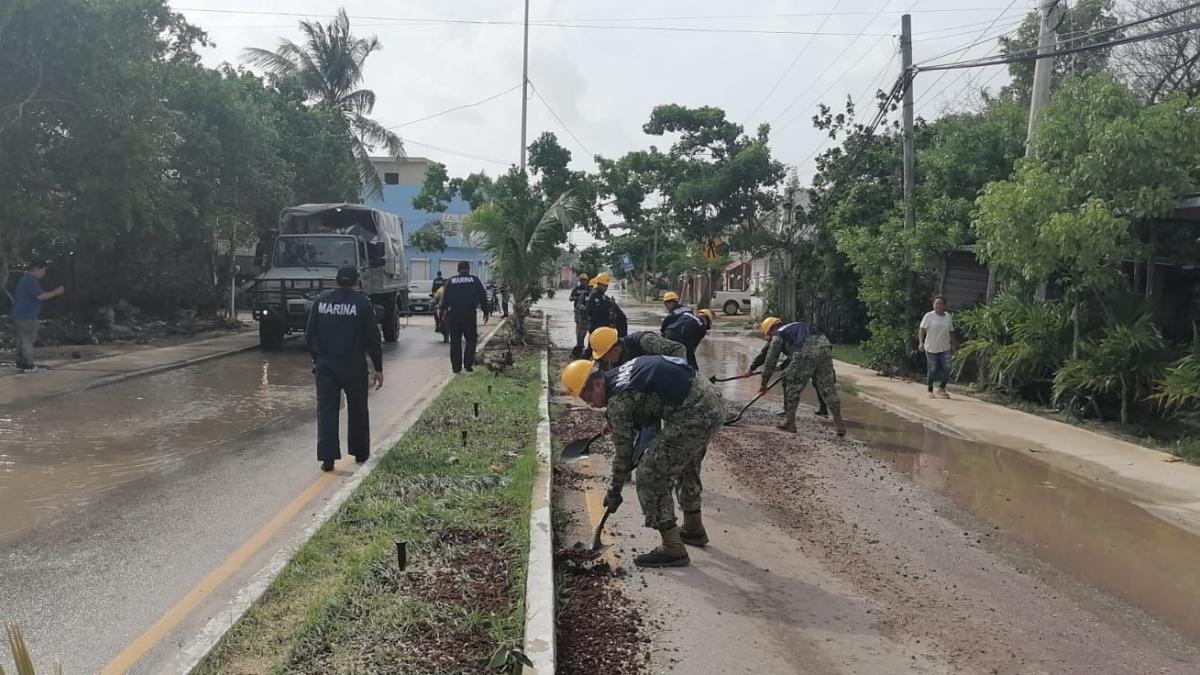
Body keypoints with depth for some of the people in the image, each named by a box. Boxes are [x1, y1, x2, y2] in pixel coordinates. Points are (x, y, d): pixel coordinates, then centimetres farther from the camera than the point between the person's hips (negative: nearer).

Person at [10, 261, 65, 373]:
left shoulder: (25, 278, 17)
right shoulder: (31, 280, -16)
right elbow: (40, 296, -24)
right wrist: (55, 292, -15)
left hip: (19, 315, 10)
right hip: (26, 316, -10)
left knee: (22, 339, 12)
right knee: (28, 340, -6)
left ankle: (21, 364, 16)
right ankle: (29, 366, -5)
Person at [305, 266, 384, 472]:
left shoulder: (321, 300, 2)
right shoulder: (362, 303, -6)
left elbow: (309, 335, 7)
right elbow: (373, 339, -6)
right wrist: (378, 368, 1)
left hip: (325, 366, 2)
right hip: (354, 368, -1)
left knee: (326, 410, 3)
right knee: (357, 410, 14)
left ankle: (327, 457, -4)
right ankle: (360, 452, 24)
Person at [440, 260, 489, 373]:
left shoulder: (451, 281, 6)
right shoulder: (475, 280, 2)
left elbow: (445, 298, 6)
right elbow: (483, 297, 3)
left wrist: (443, 312, 13)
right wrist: (486, 312, 9)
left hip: (453, 314, 2)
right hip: (469, 314, -2)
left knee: (455, 341, 7)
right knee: (471, 340, 9)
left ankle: (456, 366, 7)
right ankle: (468, 364, -1)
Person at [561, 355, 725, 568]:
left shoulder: (618, 401, -11)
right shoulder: (621, 372, 14)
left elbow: (623, 453, -3)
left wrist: (614, 492, 10)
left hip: (693, 415, -10)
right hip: (713, 399, 10)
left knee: (650, 475, -2)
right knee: (686, 466, 30)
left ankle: (673, 549, 2)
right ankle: (693, 529, 46)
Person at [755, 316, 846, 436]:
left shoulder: (778, 335, 17)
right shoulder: (795, 325, 36)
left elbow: (770, 361, 19)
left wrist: (764, 383, 27)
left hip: (806, 352, -6)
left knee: (792, 388, 10)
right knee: (828, 388, 12)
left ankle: (789, 423, 17)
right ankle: (839, 424, 12)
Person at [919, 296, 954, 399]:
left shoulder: (948, 316, 9)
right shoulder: (929, 316, -3)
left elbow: (950, 331, 16)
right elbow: (922, 330, -6)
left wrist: (952, 345, 15)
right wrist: (921, 342, -18)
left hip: (945, 348, 4)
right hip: (931, 348, -4)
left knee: (947, 368, -6)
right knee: (932, 370, 1)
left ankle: (941, 389, 11)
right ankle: (930, 391, 15)